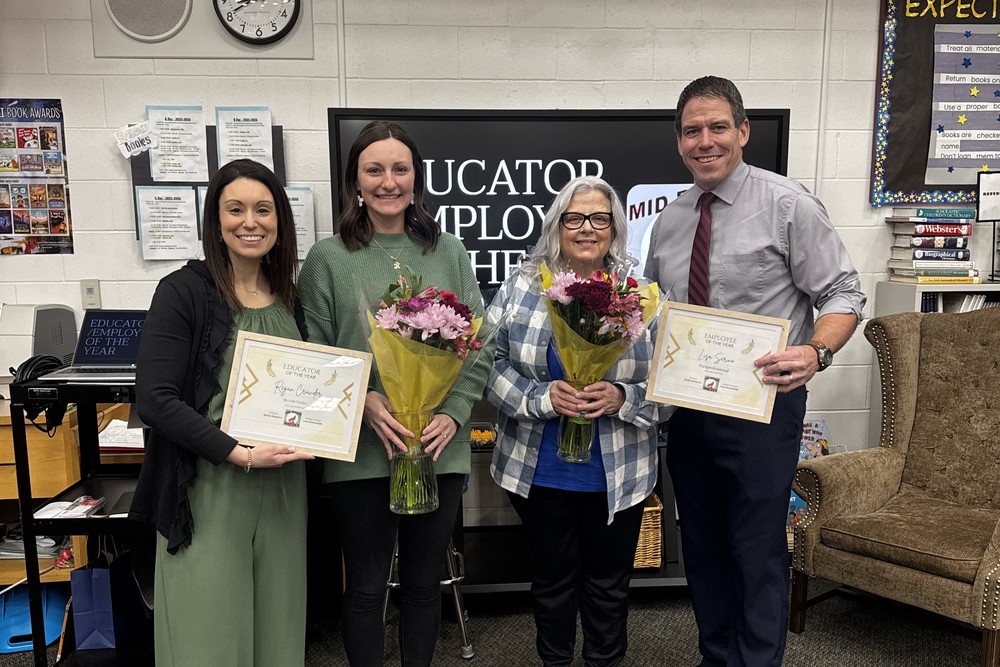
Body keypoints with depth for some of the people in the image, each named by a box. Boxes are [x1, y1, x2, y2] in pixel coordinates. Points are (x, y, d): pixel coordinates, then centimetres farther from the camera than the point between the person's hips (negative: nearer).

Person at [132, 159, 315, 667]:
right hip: (208, 488, -4)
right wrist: (241, 454, -20)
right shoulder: (184, 291, -8)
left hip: (282, 487, 5)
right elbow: (155, 400, -14)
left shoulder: (290, 298, 8)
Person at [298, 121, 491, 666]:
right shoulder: (327, 259, 0)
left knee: (424, 582, 18)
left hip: (440, 450, 2)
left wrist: (454, 413, -10)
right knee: (366, 587, 13)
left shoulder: (449, 252, 6)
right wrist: (363, 401, -18)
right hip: (360, 453, -2)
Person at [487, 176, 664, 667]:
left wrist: (621, 398, -21)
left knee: (609, 581, 17)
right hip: (538, 468, 0)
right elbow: (492, 363, -6)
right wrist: (542, 397, -21)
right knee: (552, 574, 19)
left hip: (617, 473, 0)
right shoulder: (521, 287, -3)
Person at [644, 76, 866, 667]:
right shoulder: (669, 221, 8)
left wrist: (815, 352, -28)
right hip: (684, 406, 6)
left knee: (758, 551, 1)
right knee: (703, 546, 17)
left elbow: (843, 296, -8)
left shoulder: (788, 205, -8)